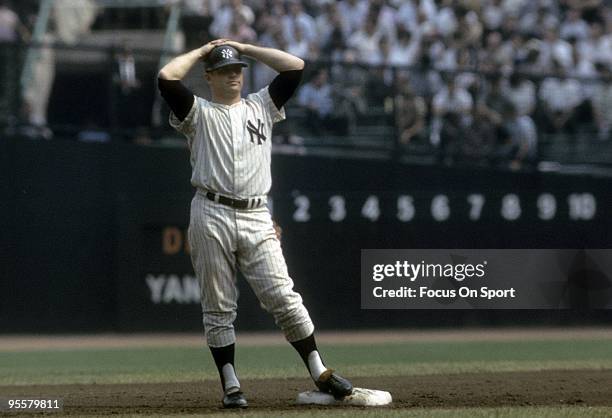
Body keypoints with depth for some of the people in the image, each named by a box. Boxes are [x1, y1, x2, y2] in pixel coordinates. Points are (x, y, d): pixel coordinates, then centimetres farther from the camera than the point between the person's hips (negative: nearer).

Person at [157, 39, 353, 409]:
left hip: (256, 218, 1)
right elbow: (167, 78, -6)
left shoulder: (261, 107, 18)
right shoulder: (199, 113, 10)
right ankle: (231, 386, 4)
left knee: (283, 297, -7)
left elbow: (295, 66, 10)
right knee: (218, 308, 1)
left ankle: (320, 373, -6)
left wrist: (245, 47, 15)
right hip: (212, 216, -1)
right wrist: (202, 51, 10)